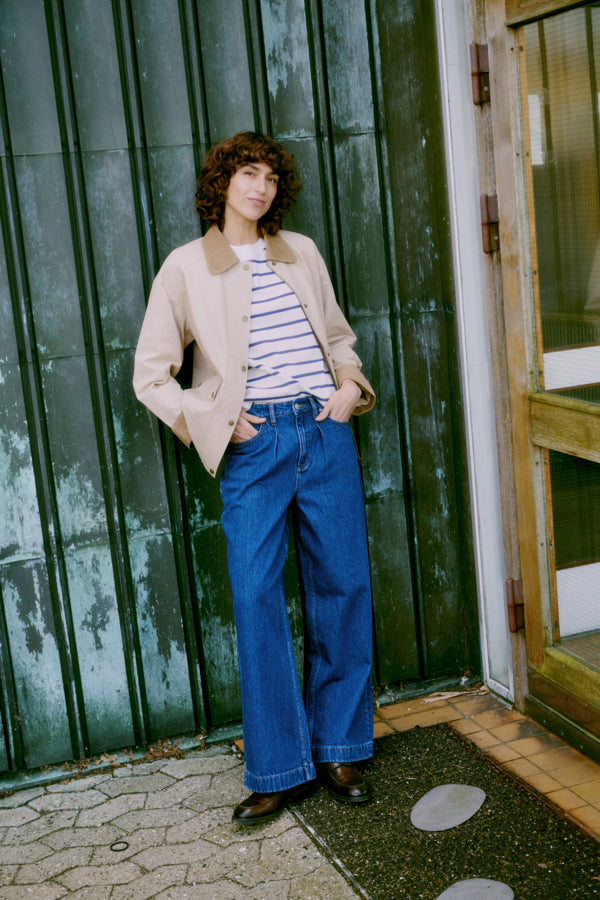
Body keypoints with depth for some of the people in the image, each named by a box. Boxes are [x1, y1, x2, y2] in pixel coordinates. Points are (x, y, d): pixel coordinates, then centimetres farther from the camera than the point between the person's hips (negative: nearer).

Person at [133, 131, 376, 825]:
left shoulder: (301, 252, 13)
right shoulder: (187, 266, 4)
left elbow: (339, 335, 24)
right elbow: (150, 373, 5)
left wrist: (351, 385, 5)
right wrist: (211, 418, -5)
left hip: (325, 432, 3)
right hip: (254, 444, -3)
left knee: (342, 587, 4)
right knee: (256, 599, -4)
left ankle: (338, 750, 19)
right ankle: (278, 769, 8)